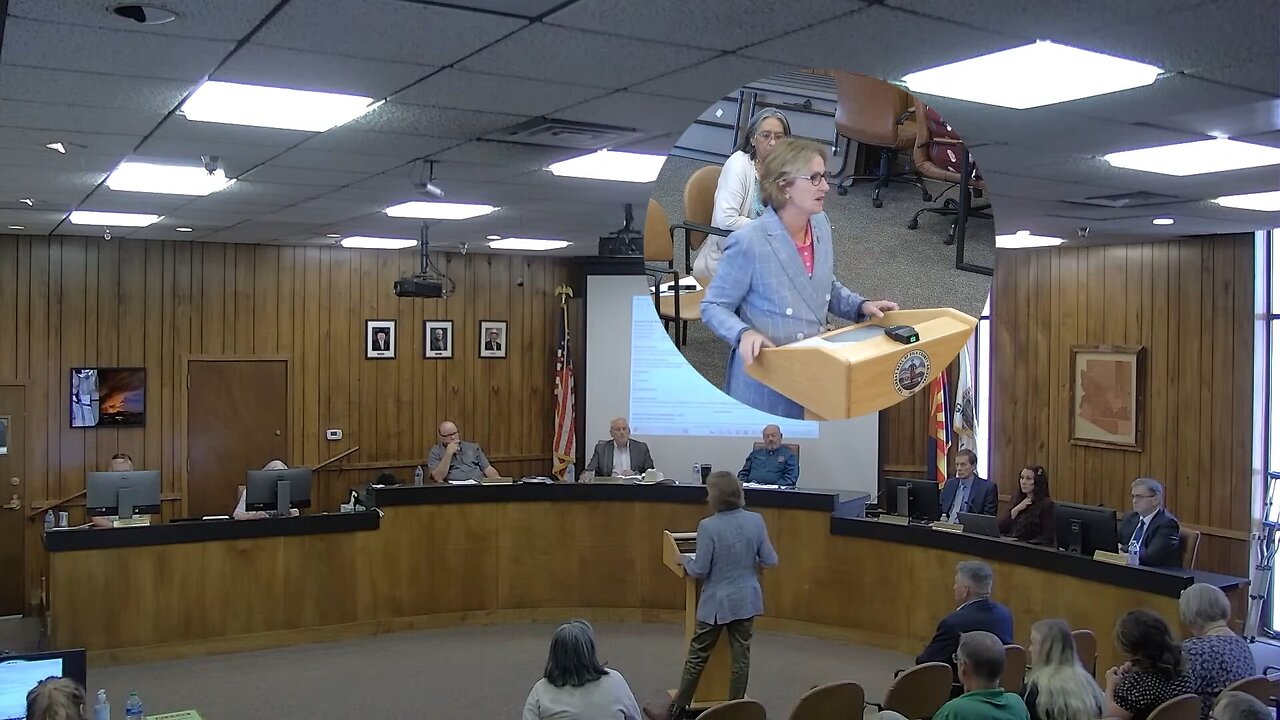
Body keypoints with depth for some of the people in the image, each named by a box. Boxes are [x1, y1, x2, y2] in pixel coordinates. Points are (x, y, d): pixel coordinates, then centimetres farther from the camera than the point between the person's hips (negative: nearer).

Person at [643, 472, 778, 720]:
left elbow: (699, 570, -14)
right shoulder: (756, 521, -8)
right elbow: (771, 561, -2)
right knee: (741, 655, 12)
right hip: (746, 599, 4)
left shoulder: (708, 526, -20)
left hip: (717, 603, -3)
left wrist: (686, 562, 6)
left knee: (698, 656, 9)